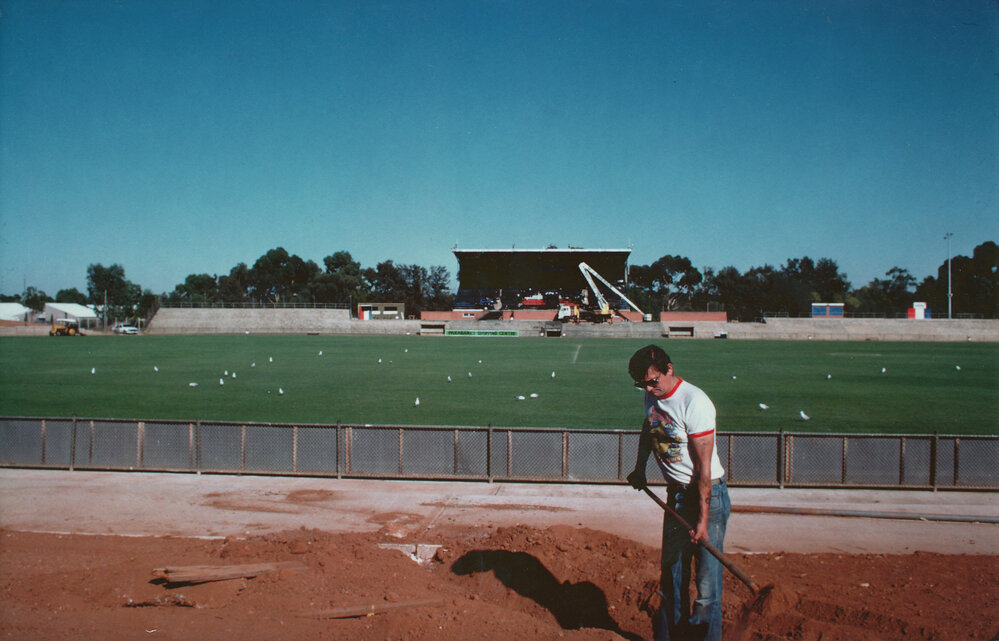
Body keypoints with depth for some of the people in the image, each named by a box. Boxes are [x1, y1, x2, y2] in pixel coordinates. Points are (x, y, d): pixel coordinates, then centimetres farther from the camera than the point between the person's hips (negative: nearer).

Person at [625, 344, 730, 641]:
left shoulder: (694, 402, -21)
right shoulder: (652, 396, 2)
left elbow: (704, 467, -22)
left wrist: (703, 519, -24)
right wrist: (640, 467, 22)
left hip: (708, 494, -7)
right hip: (676, 495, 7)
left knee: (707, 576, -7)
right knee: (671, 572, 14)